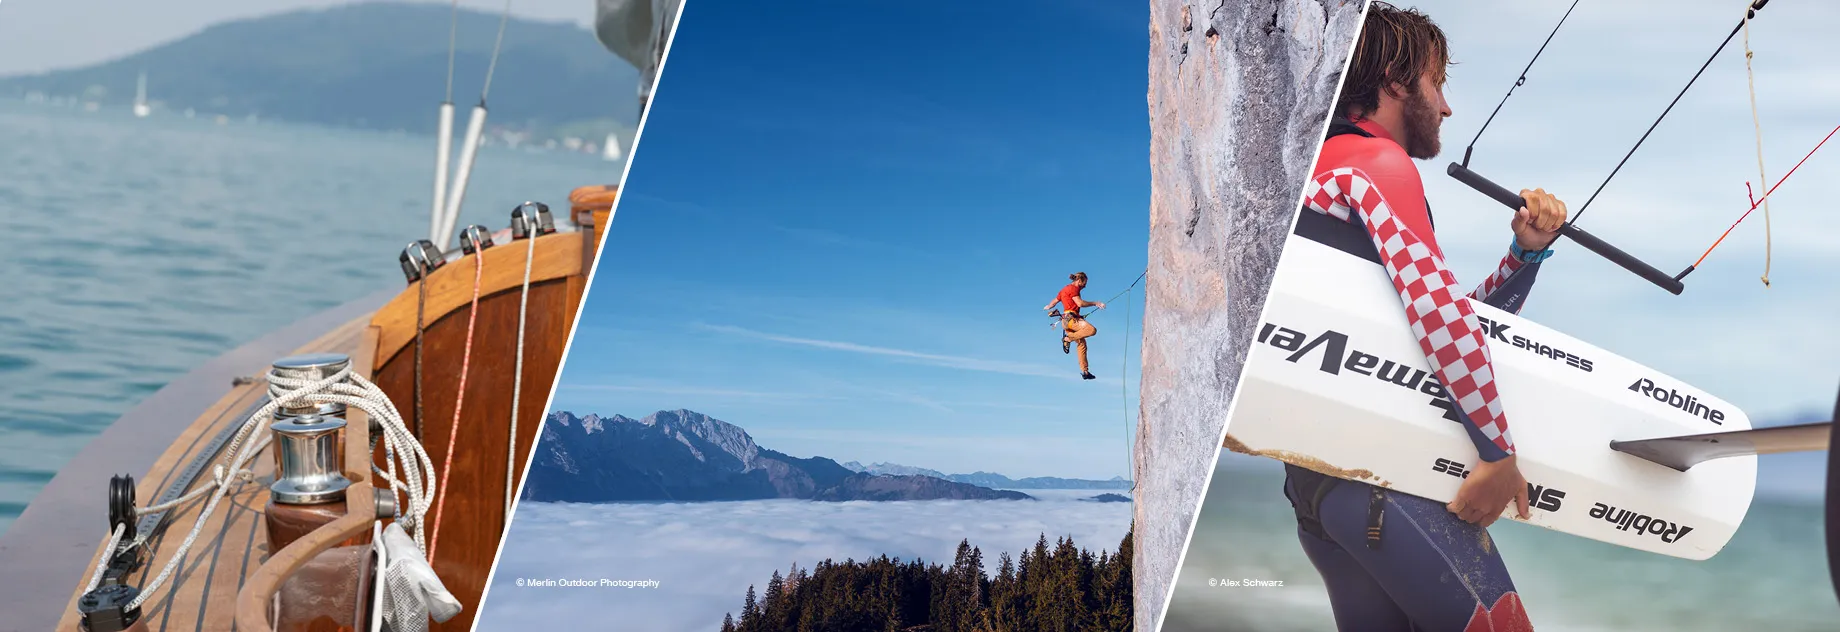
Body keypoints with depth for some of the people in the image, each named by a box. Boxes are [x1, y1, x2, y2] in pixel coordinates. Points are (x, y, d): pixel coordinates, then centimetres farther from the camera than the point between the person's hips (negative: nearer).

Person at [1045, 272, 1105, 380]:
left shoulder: (1064, 289, 25)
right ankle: (1068, 338, -21)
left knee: (1082, 344, 9)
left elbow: (1053, 303, 35)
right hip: (1070, 317, -10)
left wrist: (1048, 307, 58)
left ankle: (1084, 371, 6)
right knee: (1092, 330, -30)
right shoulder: (1073, 288, -3)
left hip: (1067, 320, 10)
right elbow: (1080, 303, -17)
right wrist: (1095, 304, -10)